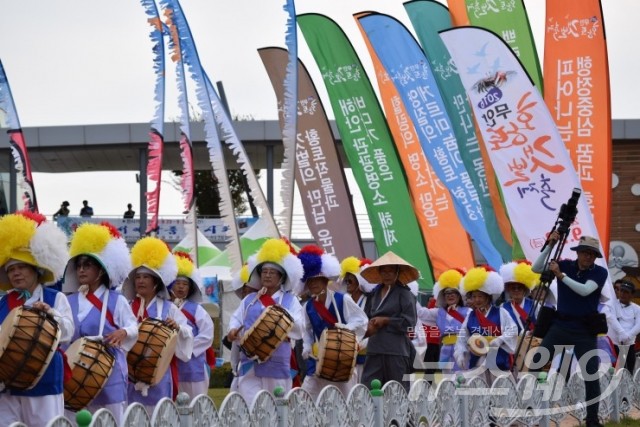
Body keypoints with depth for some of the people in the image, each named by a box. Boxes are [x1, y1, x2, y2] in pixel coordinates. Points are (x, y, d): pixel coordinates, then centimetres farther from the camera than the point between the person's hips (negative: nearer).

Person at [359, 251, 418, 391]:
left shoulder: (404, 293, -1)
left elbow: (409, 322, -7)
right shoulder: (374, 293, 16)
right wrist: (369, 327, -6)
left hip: (396, 350, -5)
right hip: (374, 349, 5)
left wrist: (385, 321, -7)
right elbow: (366, 318, 16)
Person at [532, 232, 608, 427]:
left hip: (585, 330, -2)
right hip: (560, 325, 2)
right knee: (535, 363, -6)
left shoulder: (600, 272, -5)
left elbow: (585, 290, -22)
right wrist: (550, 246, -14)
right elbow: (536, 268, -4)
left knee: (592, 375, -5)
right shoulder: (565, 265, 3)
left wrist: (561, 275, -29)